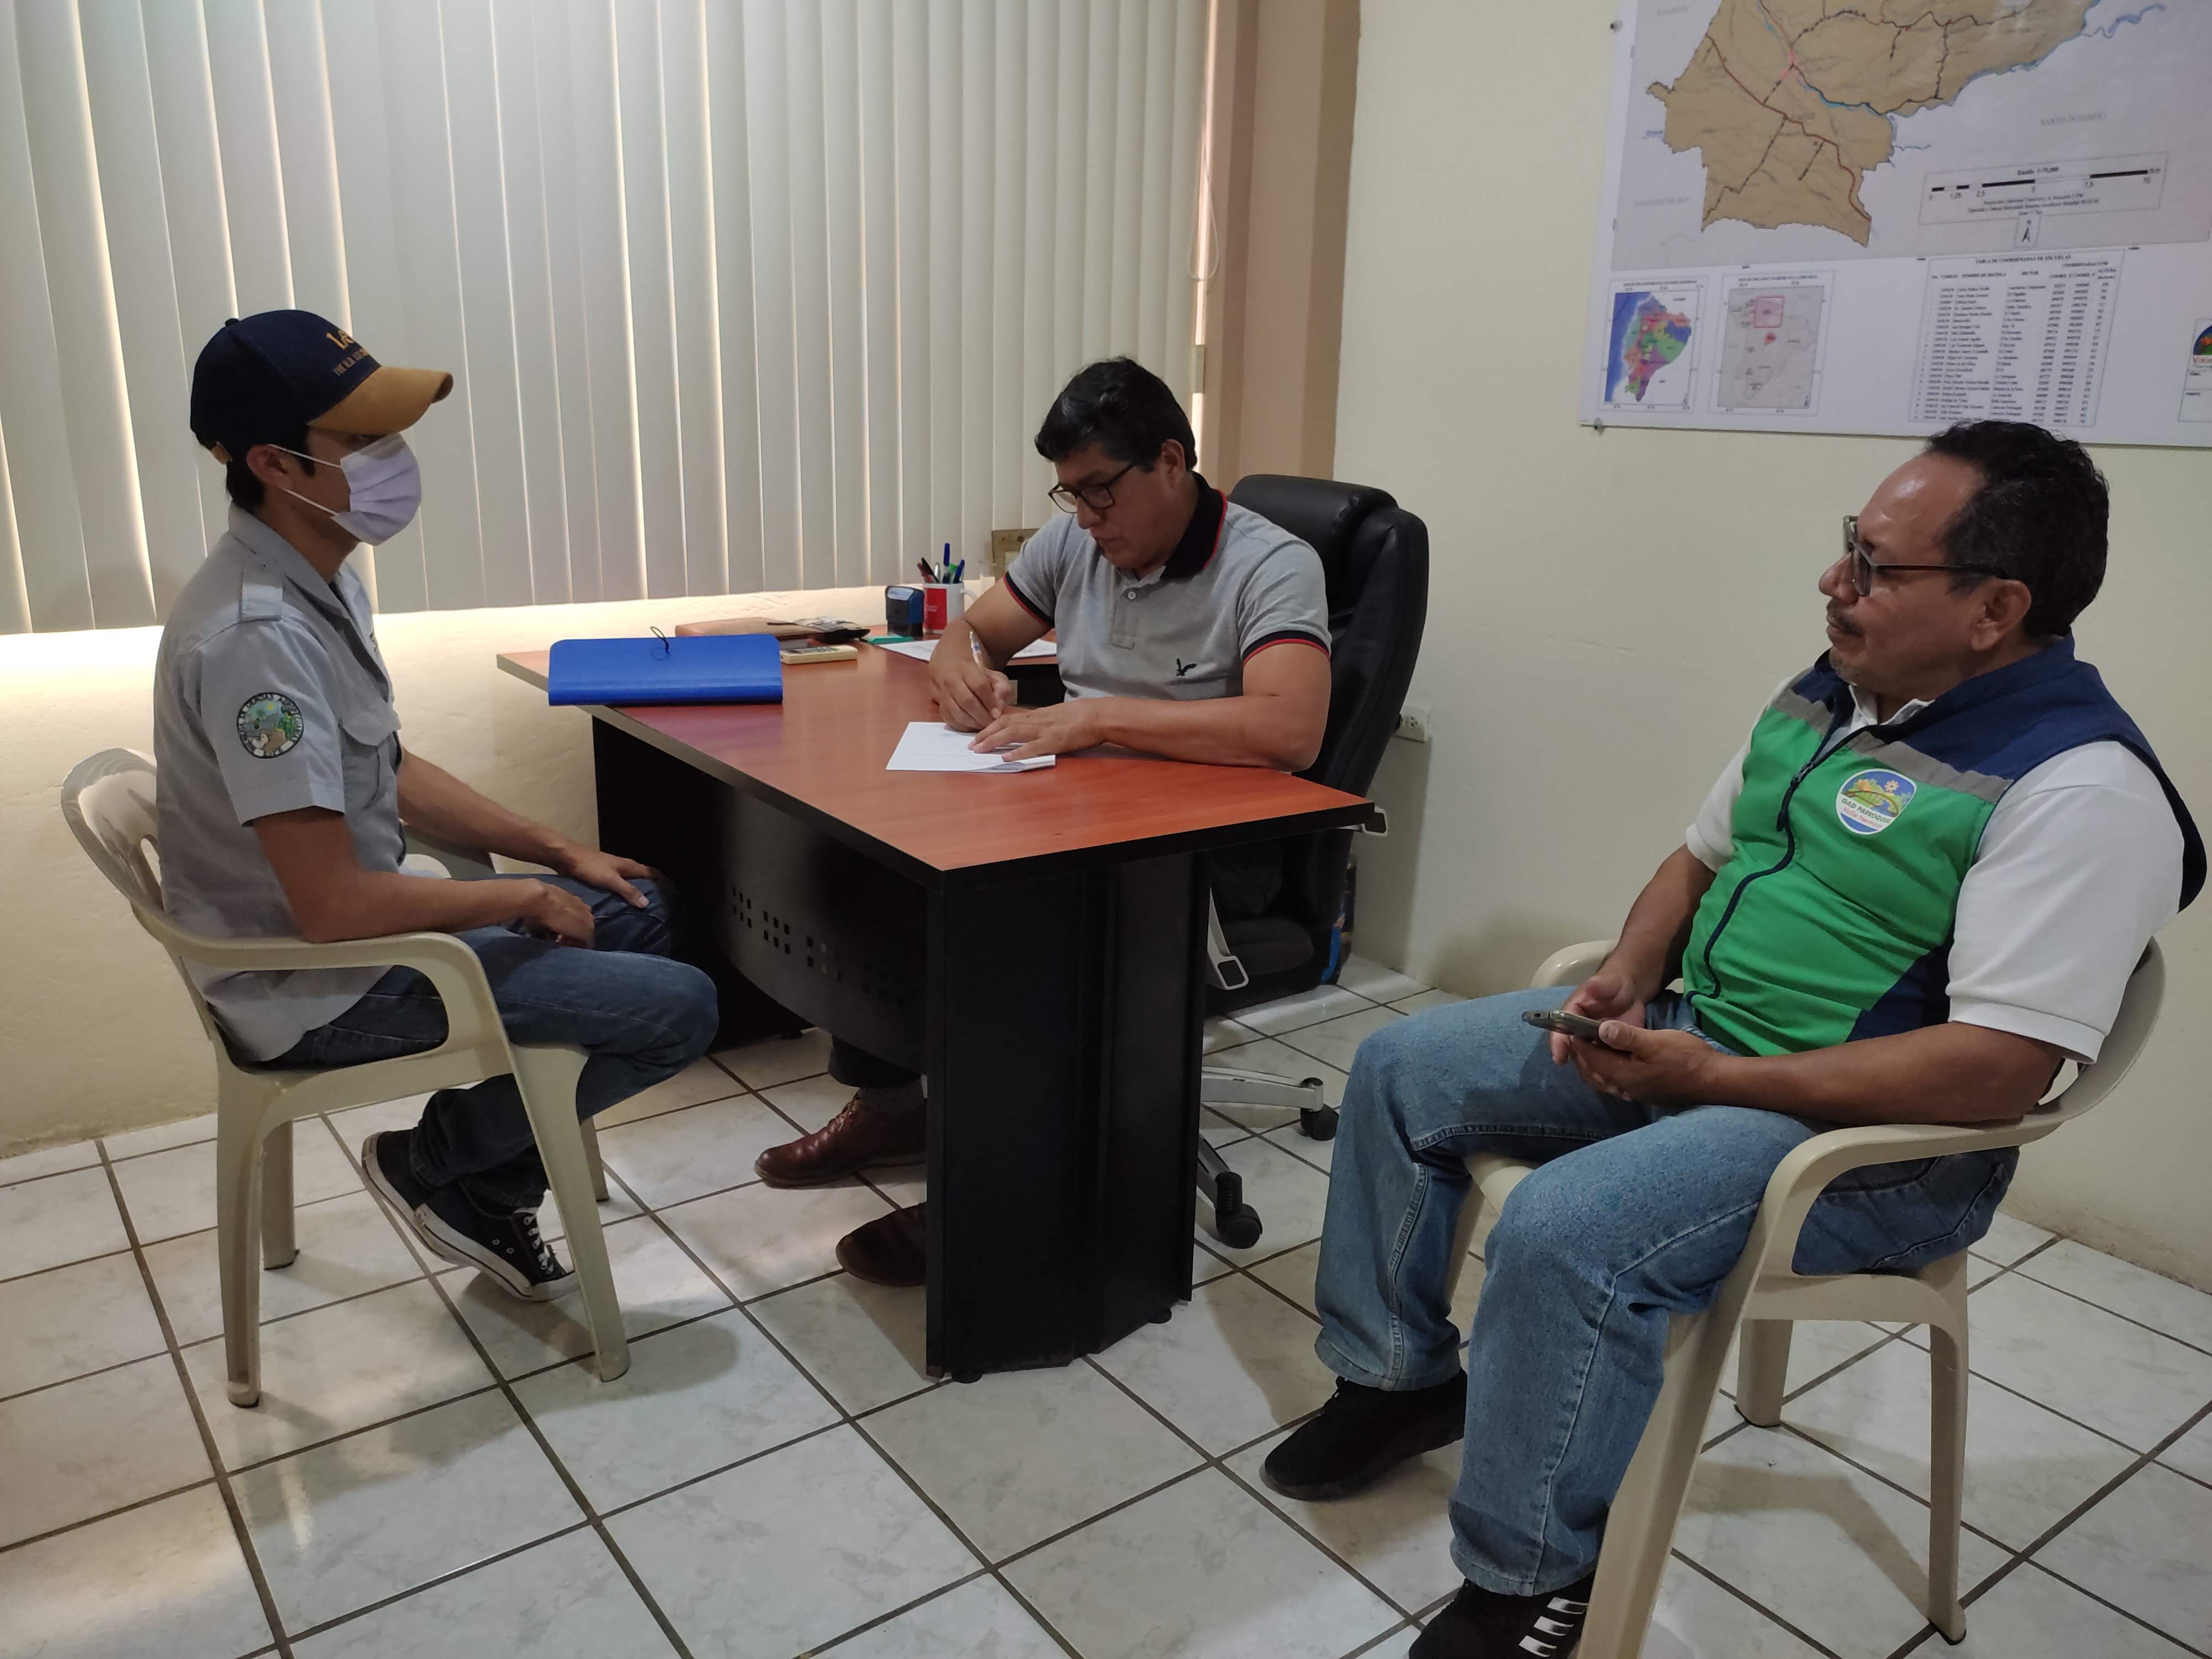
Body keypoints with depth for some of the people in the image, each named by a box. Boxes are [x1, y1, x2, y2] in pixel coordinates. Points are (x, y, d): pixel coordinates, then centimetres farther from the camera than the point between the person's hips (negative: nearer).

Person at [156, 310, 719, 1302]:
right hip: (321, 990, -10)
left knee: (641, 911, 18)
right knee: (679, 1006, -13)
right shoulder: (258, 634, -28)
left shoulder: (321, 582, 3)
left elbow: (388, 772, 14)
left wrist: (559, 853, 10)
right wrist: (526, 897, -15)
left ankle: (488, 1191, 19)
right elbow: (333, 906, -29)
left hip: (356, 924, 10)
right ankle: (439, 1164, 8)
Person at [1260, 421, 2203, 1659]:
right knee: (1402, 1068, 5)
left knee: (1562, 1230, -32)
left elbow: (1998, 1068, -27)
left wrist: (1710, 1078, -25)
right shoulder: (1831, 696, 6)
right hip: (1685, 1040, 9)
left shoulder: (2082, 787, -20)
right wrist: (1629, 977, -3)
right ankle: (1399, 1376, 20)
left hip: (1876, 1139, -9)